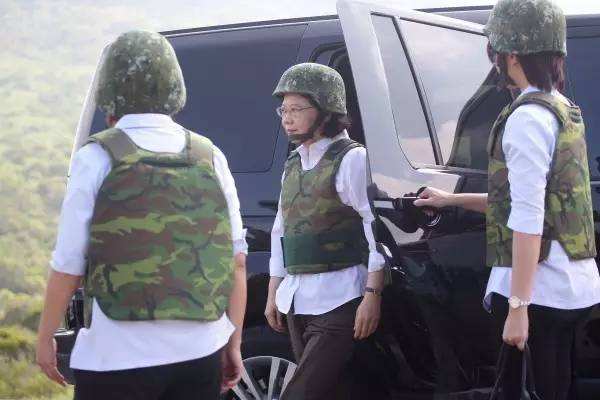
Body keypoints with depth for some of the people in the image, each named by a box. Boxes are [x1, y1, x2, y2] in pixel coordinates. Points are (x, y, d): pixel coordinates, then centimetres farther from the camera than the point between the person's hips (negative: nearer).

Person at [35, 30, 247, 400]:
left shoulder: (97, 158, -5)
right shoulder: (209, 157, 6)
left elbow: (69, 263, -5)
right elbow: (237, 260, 7)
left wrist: (46, 336, 8)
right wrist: (234, 344, 15)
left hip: (118, 355, -4)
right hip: (199, 352, 4)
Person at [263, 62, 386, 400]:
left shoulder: (352, 159, -6)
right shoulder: (293, 166, 17)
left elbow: (377, 227, -11)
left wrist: (372, 295, -18)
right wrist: (274, 293, 21)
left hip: (337, 301, -7)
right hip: (297, 302, 7)